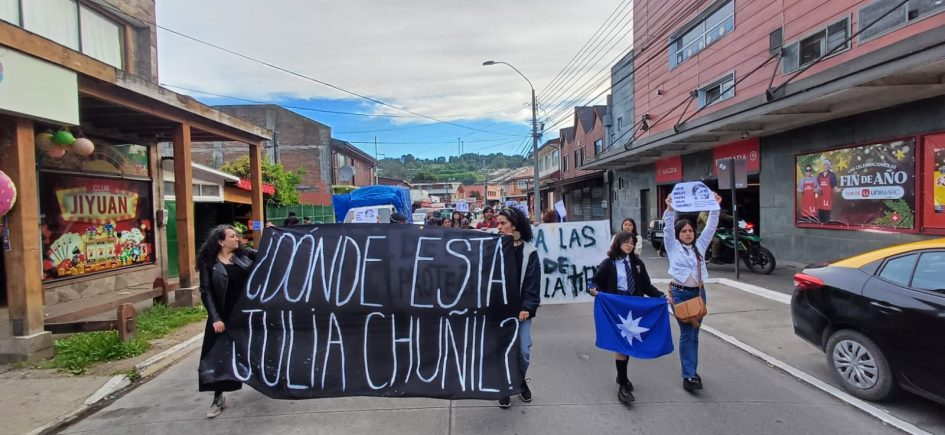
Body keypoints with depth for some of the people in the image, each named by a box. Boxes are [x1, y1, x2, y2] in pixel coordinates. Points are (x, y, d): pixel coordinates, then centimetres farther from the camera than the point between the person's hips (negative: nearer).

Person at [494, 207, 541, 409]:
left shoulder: (529, 251, -3)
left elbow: (533, 282, -5)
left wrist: (527, 307, -13)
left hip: (521, 309, 0)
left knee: (524, 351, 3)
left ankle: (521, 379, 32)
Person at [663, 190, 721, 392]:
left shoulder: (700, 246, 12)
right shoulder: (673, 247, 1)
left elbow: (710, 228, 7)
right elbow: (668, 228, -12)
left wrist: (715, 207, -1)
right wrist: (670, 209, -24)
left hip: (698, 292, 4)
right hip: (680, 293, -4)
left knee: (694, 334, 11)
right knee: (686, 333, -7)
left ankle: (692, 370, 22)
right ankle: (688, 376, -4)